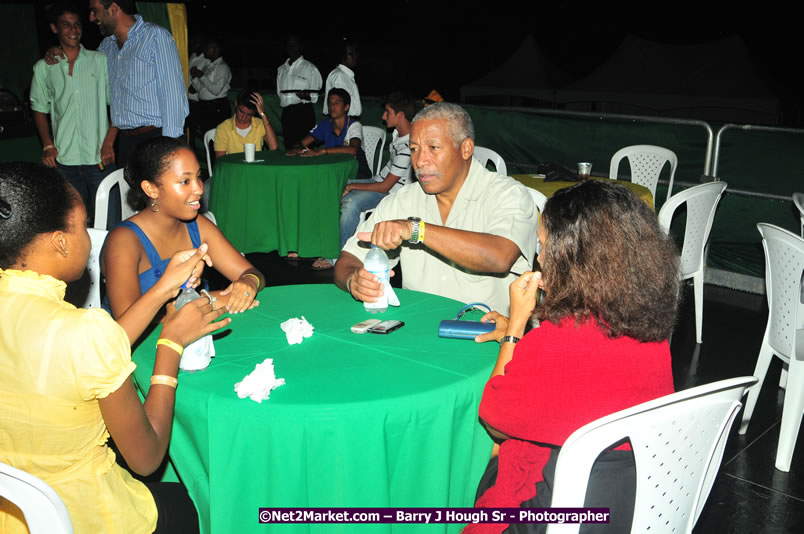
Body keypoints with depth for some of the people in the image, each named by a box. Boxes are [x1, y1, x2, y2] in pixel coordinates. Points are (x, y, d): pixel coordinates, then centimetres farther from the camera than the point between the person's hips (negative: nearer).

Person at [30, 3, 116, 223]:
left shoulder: (100, 61, 5)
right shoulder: (43, 68, 9)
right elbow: (40, 109, 15)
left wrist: (109, 142, -7)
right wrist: (48, 145, 1)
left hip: (99, 157, -1)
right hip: (64, 159, 1)